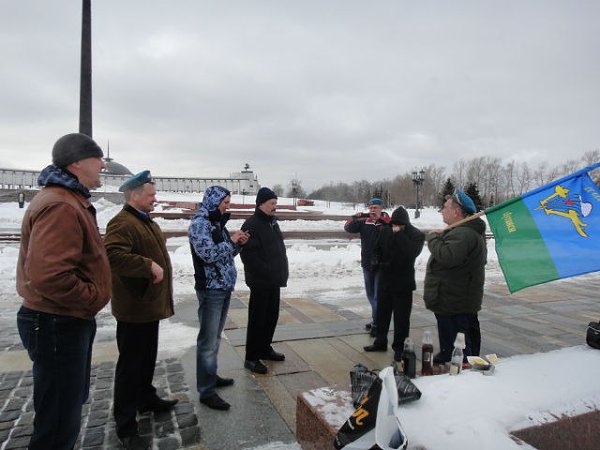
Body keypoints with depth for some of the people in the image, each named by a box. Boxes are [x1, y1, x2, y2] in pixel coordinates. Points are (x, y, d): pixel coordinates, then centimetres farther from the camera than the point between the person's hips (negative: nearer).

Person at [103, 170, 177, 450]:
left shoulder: (148, 223, 16)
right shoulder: (122, 223, -17)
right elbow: (114, 256, -34)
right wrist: (149, 265, -29)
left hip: (150, 305, 10)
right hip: (134, 308, -9)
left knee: (148, 358, 22)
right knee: (131, 365, 1)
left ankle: (147, 399, 40)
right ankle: (125, 426, 13)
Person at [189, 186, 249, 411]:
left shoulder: (218, 222, 13)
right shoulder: (200, 223, -12)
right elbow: (208, 253, -23)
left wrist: (238, 243, 2)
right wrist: (232, 241, -14)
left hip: (225, 287, 9)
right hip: (210, 289, -9)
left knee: (215, 337, 18)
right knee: (208, 341, -2)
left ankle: (210, 376, 32)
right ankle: (207, 391, 7)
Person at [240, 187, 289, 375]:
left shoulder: (272, 222, 15)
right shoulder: (251, 225, -14)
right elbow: (248, 254, -22)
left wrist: (281, 273, 13)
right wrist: (267, 272, -21)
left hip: (274, 281, 9)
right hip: (260, 281, -9)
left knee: (272, 316, 17)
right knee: (257, 319, -1)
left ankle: (265, 348, 32)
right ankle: (251, 358, 10)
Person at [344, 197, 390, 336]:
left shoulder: (386, 222, -7)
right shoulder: (364, 221, 4)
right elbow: (348, 228, -4)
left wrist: (382, 219, -33)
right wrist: (355, 218, -23)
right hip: (367, 263, 5)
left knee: (378, 295, -2)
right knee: (370, 294, 17)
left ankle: (377, 324, 8)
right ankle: (376, 320, 33)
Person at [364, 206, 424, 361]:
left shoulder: (416, 235, -11)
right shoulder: (385, 231, 2)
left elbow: (411, 253, -28)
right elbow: (377, 249, 14)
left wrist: (399, 234, -25)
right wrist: (382, 262, -2)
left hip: (403, 282, -5)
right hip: (385, 279, 5)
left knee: (401, 316, 3)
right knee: (382, 313, 16)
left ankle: (399, 347, 17)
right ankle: (380, 342, 32)